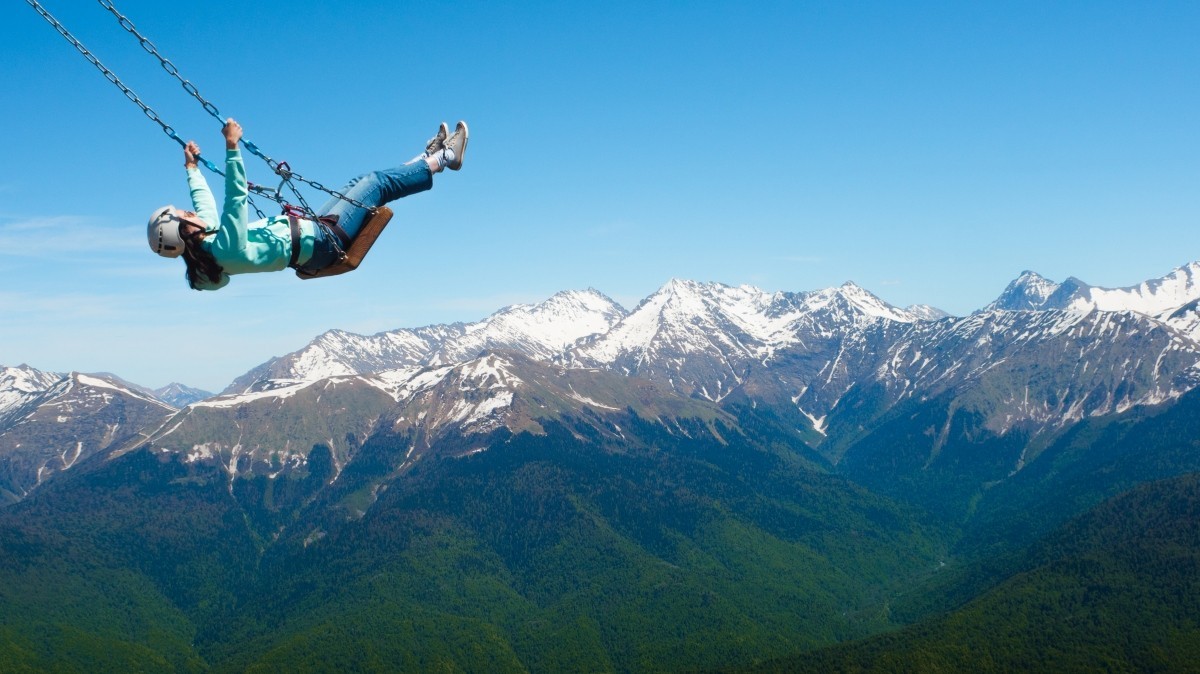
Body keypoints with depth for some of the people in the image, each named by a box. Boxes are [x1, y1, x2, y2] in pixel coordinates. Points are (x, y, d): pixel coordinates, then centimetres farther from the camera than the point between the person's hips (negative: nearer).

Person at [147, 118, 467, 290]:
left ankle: (429, 156, 34)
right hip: (321, 241, -10)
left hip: (310, 229, 10)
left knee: (361, 183, 18)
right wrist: (231, 147, -43)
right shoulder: (227, 250, -31)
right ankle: (442, 158, 18)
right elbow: (236, 197, -41)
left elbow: (205, 203, 15)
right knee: (377, 183, -2)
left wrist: (192, 167, 24)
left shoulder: (208, 241, -5)